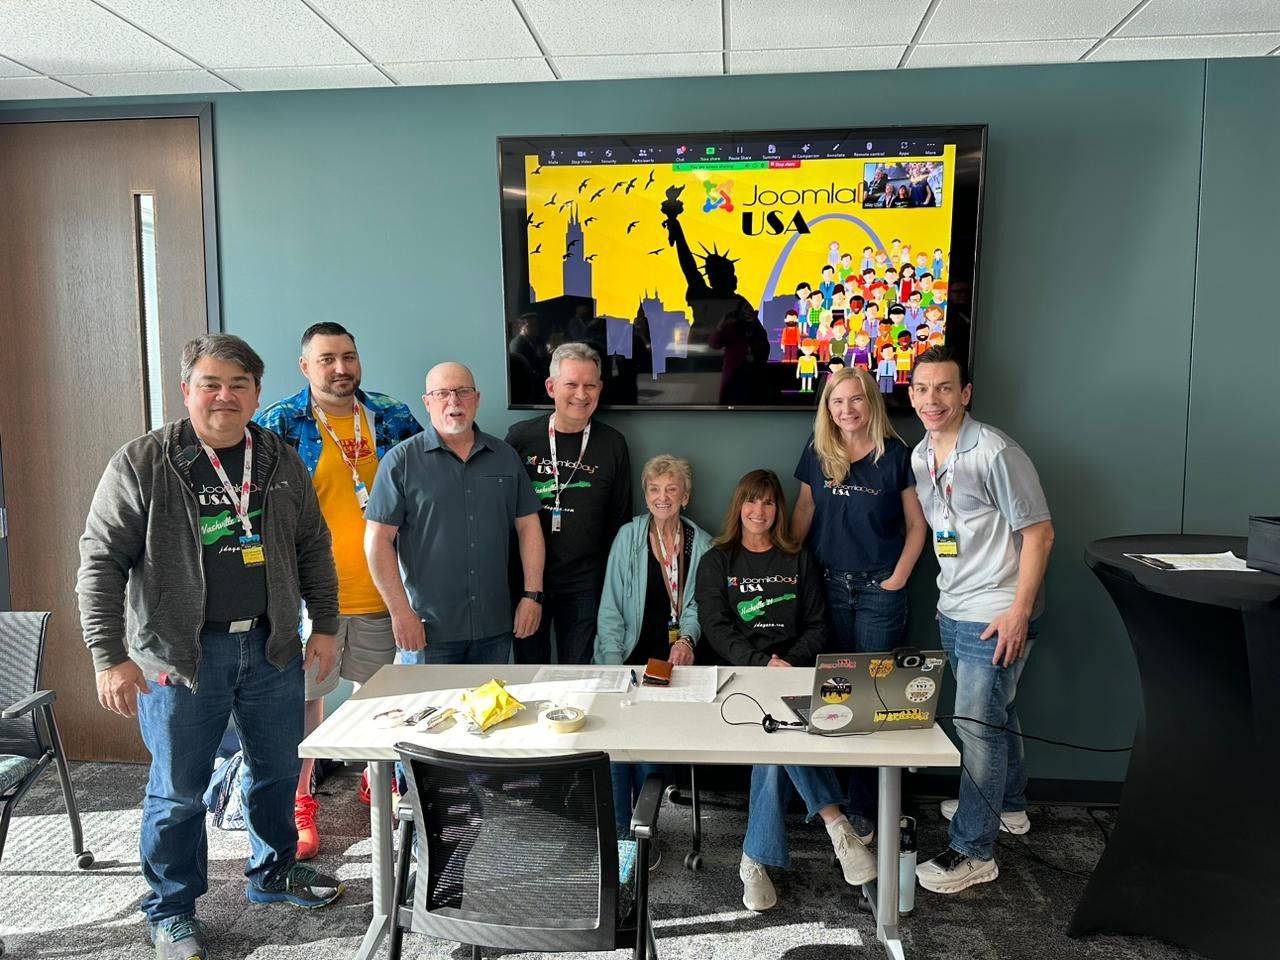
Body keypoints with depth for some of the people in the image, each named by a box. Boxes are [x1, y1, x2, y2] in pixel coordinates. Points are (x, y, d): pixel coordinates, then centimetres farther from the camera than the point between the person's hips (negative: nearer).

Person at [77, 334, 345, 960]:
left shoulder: (282, 463, 5)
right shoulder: (142, 464, -8)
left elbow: (313, 549, 12)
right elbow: (101, 561, -8)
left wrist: (325, 626, 8)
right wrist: (110, 656, -13)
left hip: (272, 648, 4)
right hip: (180, 654, -4)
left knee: (278, 771, 18)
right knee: (177, 792, 8)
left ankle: (273, 872, 41)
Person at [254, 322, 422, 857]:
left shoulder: (393, 420, 5)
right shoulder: (279, 425, -4)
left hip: (380, 594, 3)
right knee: (304, 698, 6)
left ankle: (377, 780, 37)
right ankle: (300, 804, 23)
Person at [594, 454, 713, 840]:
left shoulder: (701, 544, 8)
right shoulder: (628, 537, 3)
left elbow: (697, 605, 6)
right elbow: (610, 609, 0)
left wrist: (686, 639, -17)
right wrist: (613, 667, -10)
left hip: (672, 662, 1)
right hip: (629, 658, -1)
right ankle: (618, 830, -9)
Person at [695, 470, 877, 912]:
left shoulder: (799, 560, 17)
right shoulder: (717, 562, 12)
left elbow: (816, 626, 12)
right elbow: (716, 628, 1)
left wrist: (790, 663, -8)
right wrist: (762, 663, -14)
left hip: (792, 671, 1)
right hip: (740, 673, -1)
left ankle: (757, 859, -27)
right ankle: (834, 819, -31)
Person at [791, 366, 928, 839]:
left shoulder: (896, 454, -5)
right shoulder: (817, 452, 4)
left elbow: (916, 524, 0)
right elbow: (804, 510, 11)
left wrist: (899, 577, -8)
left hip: (879, 591, -3)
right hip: (828, 586, 3)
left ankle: (863, 807, 11)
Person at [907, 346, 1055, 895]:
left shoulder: (994, 453, -19)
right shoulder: (920, 456, 5)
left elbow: (1039, 532, -17)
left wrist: (1020, 611, -20)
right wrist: (952, 584, 17)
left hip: (995, 615, -8)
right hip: (952, 609, 8)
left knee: (976, 723, -5)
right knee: (992, 711, 23)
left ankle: (973, 853, 6)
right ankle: (1007, 805, 42)